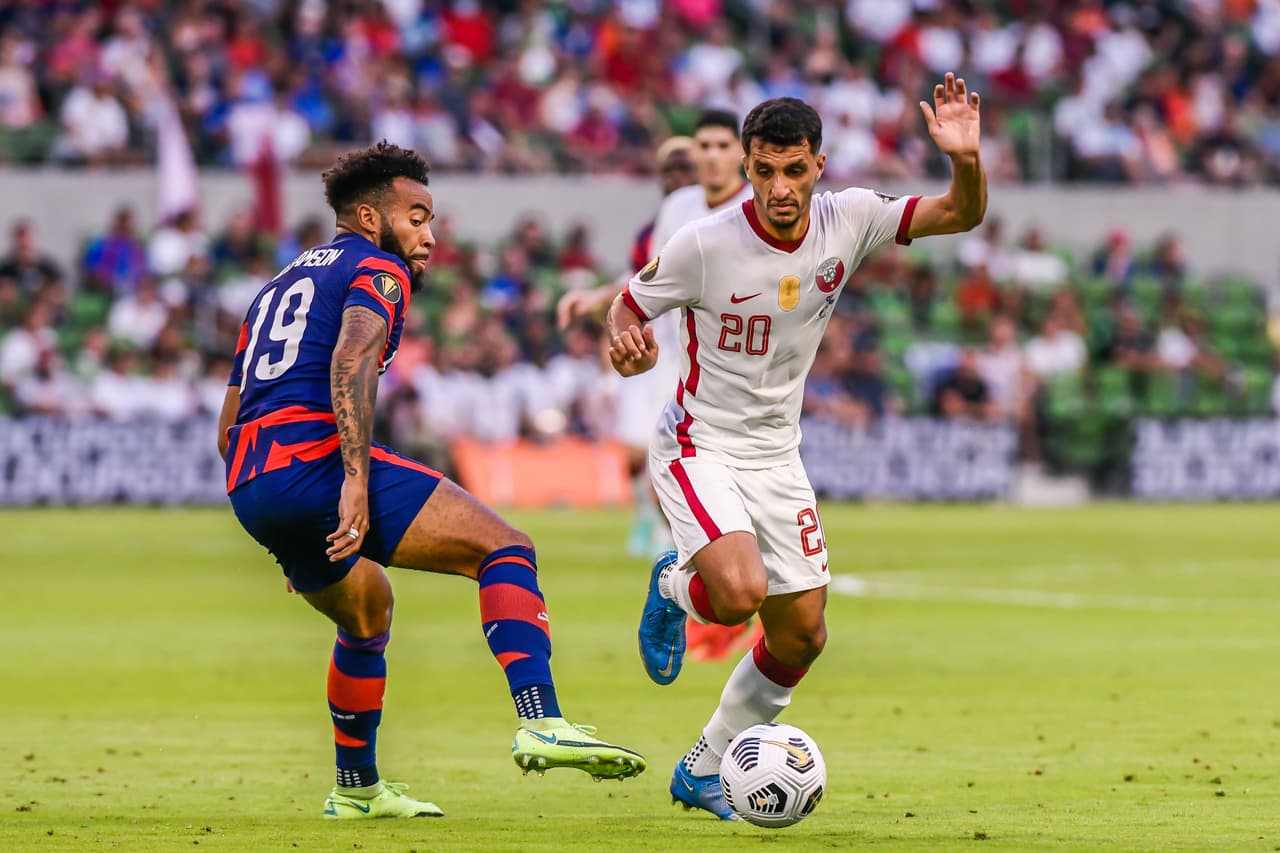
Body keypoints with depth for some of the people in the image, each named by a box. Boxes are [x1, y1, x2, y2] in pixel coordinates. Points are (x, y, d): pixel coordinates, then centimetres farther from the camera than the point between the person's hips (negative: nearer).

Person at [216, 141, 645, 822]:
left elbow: (228, 428, 31)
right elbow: (351, 362, -16)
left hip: (247, 485, 9)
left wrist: (290, 533, 38)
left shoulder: (278, 287, 32)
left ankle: (356, 790, 40)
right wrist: (356, 479, -25)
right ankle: (541, 725, -30)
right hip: (315, 457, -9)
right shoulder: (377, 269, 6)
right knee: (505, 548, -10)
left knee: (369, 615, 33)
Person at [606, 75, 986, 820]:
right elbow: (632, 303, -4)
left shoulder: (848, 221, -9)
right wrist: (628, 343, -28)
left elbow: (962, 215, -7)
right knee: (740, 592, -29)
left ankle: (704, 770, 25)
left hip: (777, 456, 5)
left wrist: (966, 158, -28)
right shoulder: (705, 244, -20)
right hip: (699, 449, -5)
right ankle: (676, 587, 9)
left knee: (802, 634, 6)